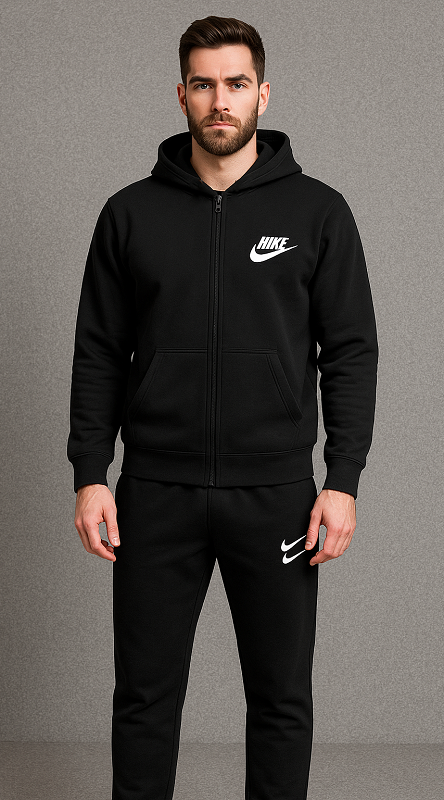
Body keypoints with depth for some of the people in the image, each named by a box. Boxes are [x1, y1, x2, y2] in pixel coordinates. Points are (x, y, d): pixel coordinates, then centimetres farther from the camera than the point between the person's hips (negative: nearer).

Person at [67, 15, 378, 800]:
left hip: (276, 493, -1)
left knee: (282, 698, 9)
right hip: (156, 493, 1)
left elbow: (350, 352, -1)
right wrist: (90, 476, -2)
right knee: (145, 696, 9)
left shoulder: (317, 210, 0)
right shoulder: (131, 212, 4)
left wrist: (342, 481, -8)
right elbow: (98, 353, 5)